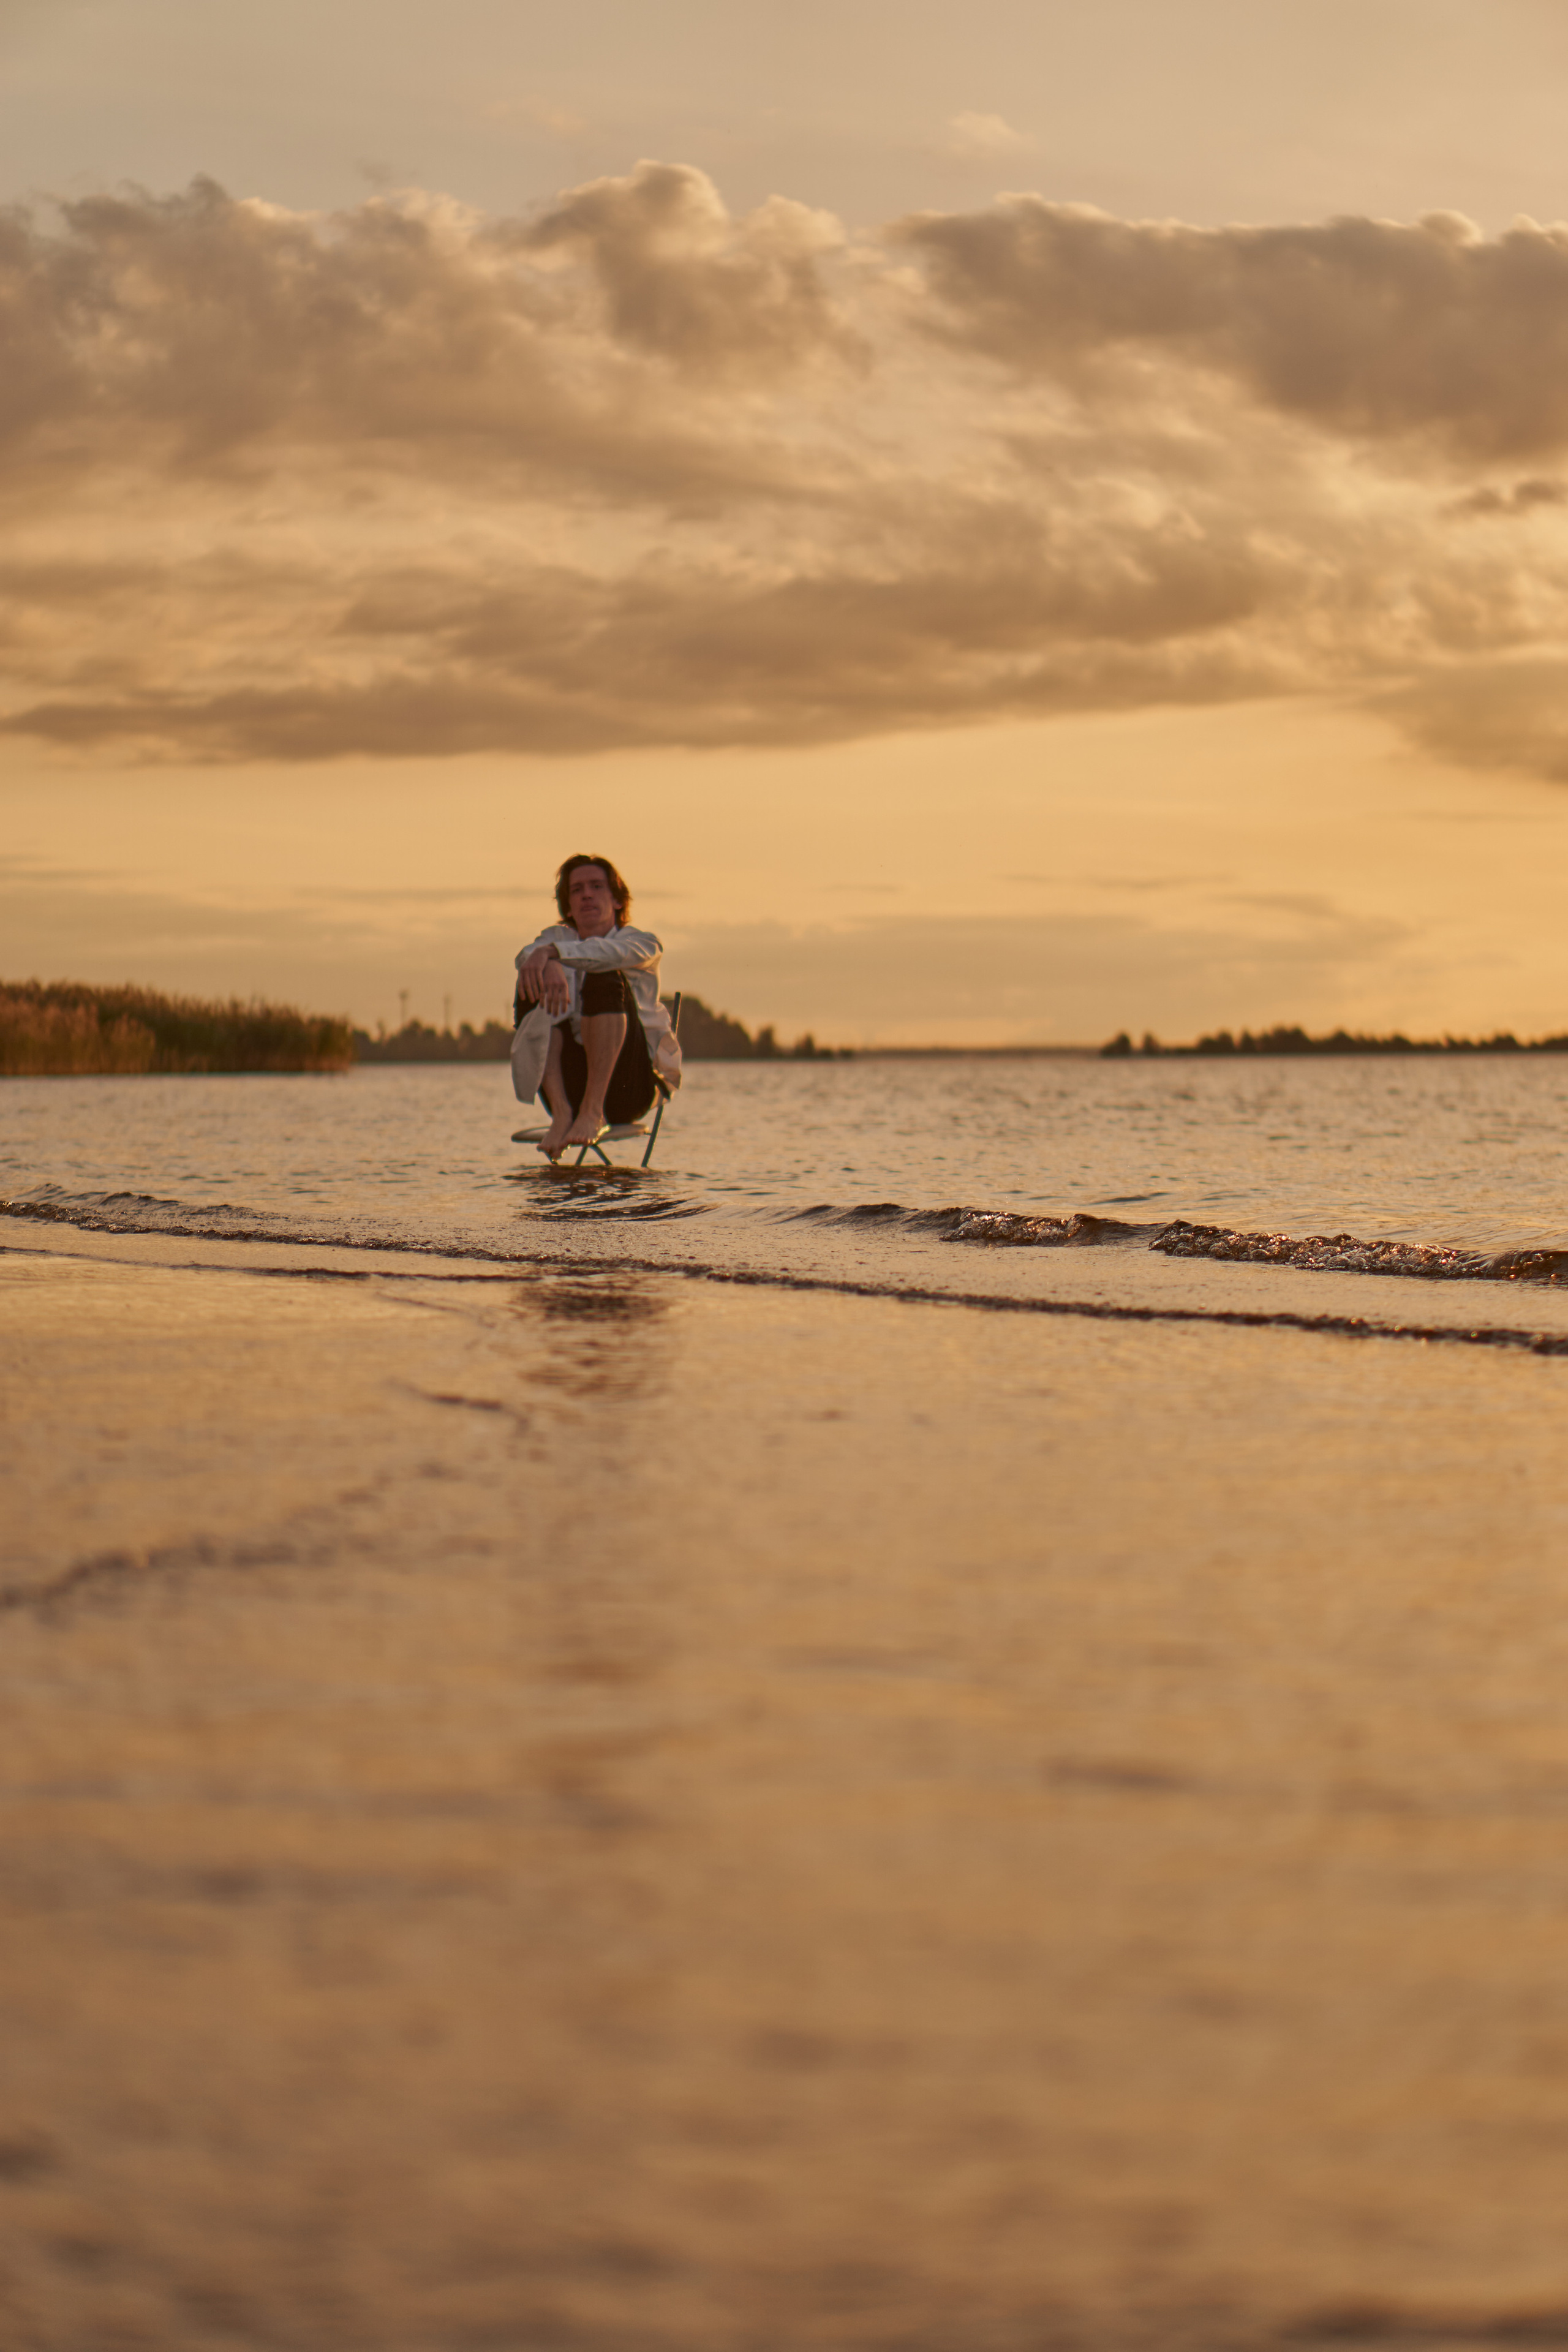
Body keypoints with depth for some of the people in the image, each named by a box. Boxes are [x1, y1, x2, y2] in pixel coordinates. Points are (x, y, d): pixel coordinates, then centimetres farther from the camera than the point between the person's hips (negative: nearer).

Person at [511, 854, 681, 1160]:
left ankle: (594, 1111, -34)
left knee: (605, 979, -23)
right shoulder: (558, 937, 18)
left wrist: (551, 952, -32)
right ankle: (562, 1112, -27)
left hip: (628, 1087, -3)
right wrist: (550, 965, -32)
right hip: (571, 1084, 3)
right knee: (534, 986, -15)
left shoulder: (643, 943, 8)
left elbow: (610, 953, -17)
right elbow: (527, 955, -8)